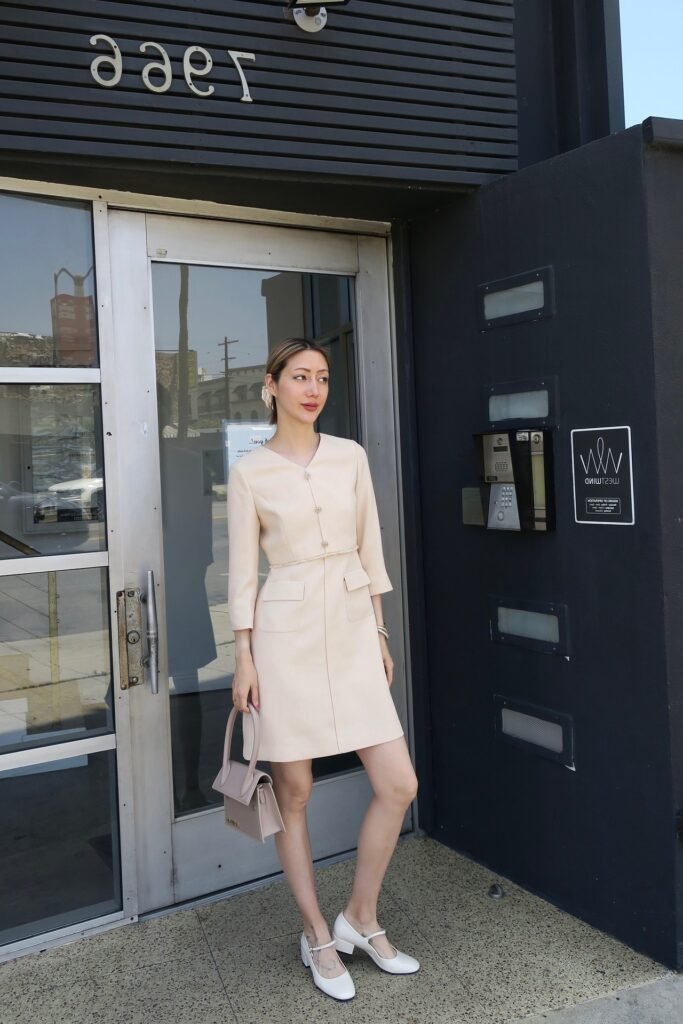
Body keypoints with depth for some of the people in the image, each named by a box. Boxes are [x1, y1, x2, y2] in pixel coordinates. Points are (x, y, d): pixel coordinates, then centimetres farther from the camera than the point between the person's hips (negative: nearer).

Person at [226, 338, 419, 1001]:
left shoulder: (350, 455, 6)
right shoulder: (249, 472, -3)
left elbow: (370, 548, 10)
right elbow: (243, 571, -2)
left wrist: (380, 633, 10)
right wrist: (244, 658, -4)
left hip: (353, 627, 4)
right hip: (288, 630, -4)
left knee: (398, 784, 1)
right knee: (293, 794, 6)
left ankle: (360, 919, 23)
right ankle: (318, 937, 26)